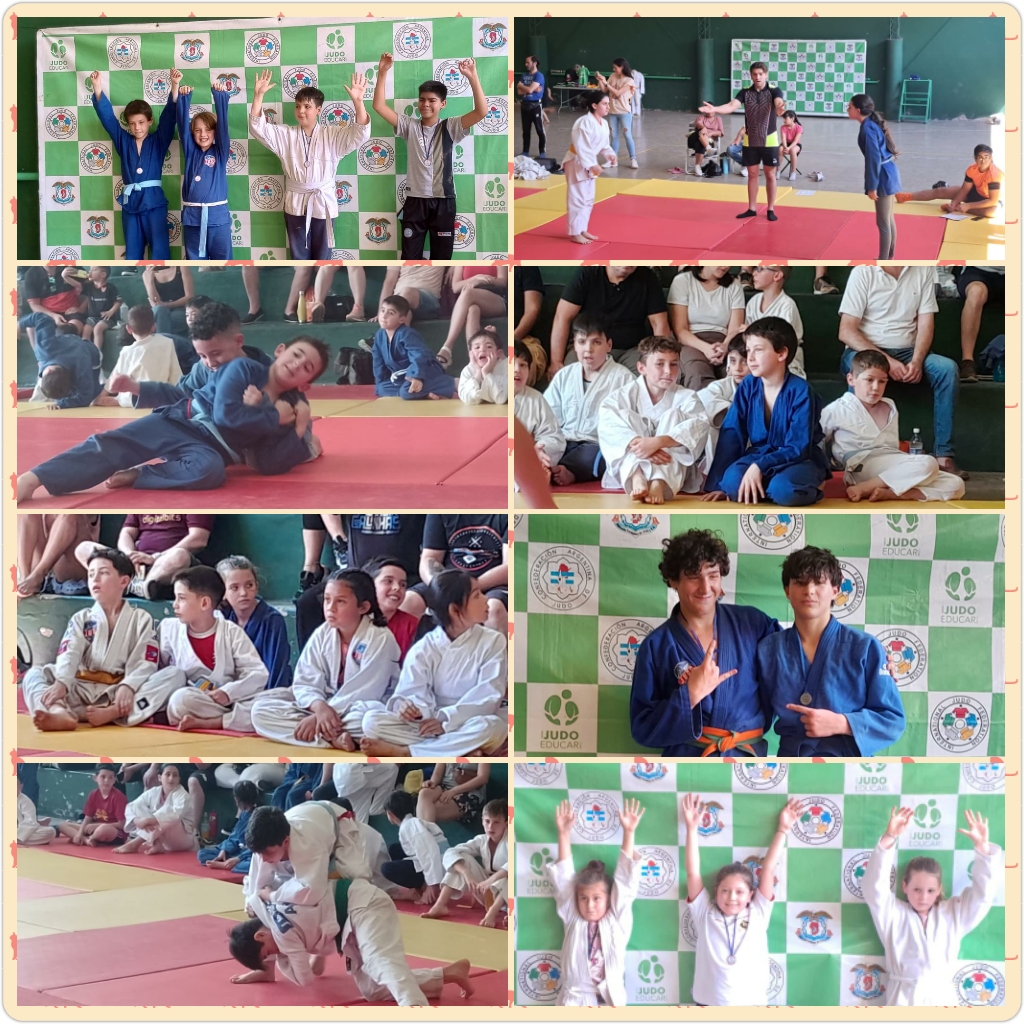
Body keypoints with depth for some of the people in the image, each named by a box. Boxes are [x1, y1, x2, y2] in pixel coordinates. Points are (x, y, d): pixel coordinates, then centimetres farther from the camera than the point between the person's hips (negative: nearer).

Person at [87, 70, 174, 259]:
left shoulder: (158, 141, 4)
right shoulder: (123, 141, 11)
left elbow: (168, 117, -7)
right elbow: (107, 117, 3)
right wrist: (97, 89, -11)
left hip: (154, 201, -3)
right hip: (130, 202, 3)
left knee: (159, 250, -5)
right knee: (132, 252, 10)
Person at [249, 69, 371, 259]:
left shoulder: (332, 135, -4)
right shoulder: (285, 135, 2)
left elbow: (360, 134, -17)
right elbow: (258, 128, -8)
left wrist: (358, 101, -34)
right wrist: (258, 95, -21)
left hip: (323, 203, -2)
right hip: (296, 203, 2)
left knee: (322, 255, 8)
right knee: (299, 254, 11)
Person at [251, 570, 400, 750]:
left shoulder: (381, 638, -15)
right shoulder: (322, 634, 1)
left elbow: (365, 692, -21)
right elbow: (305, 682, -6)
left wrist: (317, 717, -25)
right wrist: (321, 708, -29)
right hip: (325, 705, 6)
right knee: (261, 710, -15)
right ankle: (332, 737, -27)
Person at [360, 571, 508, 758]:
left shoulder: (492, 642, -3)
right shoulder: (423, 649, 0)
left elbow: (488, 695, -12)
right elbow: (415, 693, -9)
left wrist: (447, 719, -23)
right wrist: (410, 706, -34)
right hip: (431, 725, 1)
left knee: (490, 727, -39)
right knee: (373, 720, -21)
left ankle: (400, 751, -29)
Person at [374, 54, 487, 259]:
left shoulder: (450, 128, -1)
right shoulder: (409, 126, 4)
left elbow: (481, 112, -14)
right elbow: (379, 106, -3)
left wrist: (472, 77, -24)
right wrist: (382, 72, -13)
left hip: (443, 202, -1)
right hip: (415, 201, 1)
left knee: (441, 257, 7)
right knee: (410, 258, 6)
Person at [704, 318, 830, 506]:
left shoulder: (800, 391, -16)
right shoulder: (747, 386, -2)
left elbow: (798, 448, -20)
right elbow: (730, 435, -2)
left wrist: (759, 467, -31)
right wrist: (718, 483, -8)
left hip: (798, 460, -3)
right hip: (759, 456, 3)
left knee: (784, 490, -36)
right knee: (732, 481, -28)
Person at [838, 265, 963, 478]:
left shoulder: (923, 270, 3)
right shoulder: (863, 272, -7)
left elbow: (926, 324, 3)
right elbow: (846, 331, -11)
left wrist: (917, 361, -17)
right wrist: (886, 361, -21)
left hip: (907, 352, 4)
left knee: (948, 368, -23)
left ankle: (944, 456, -22)